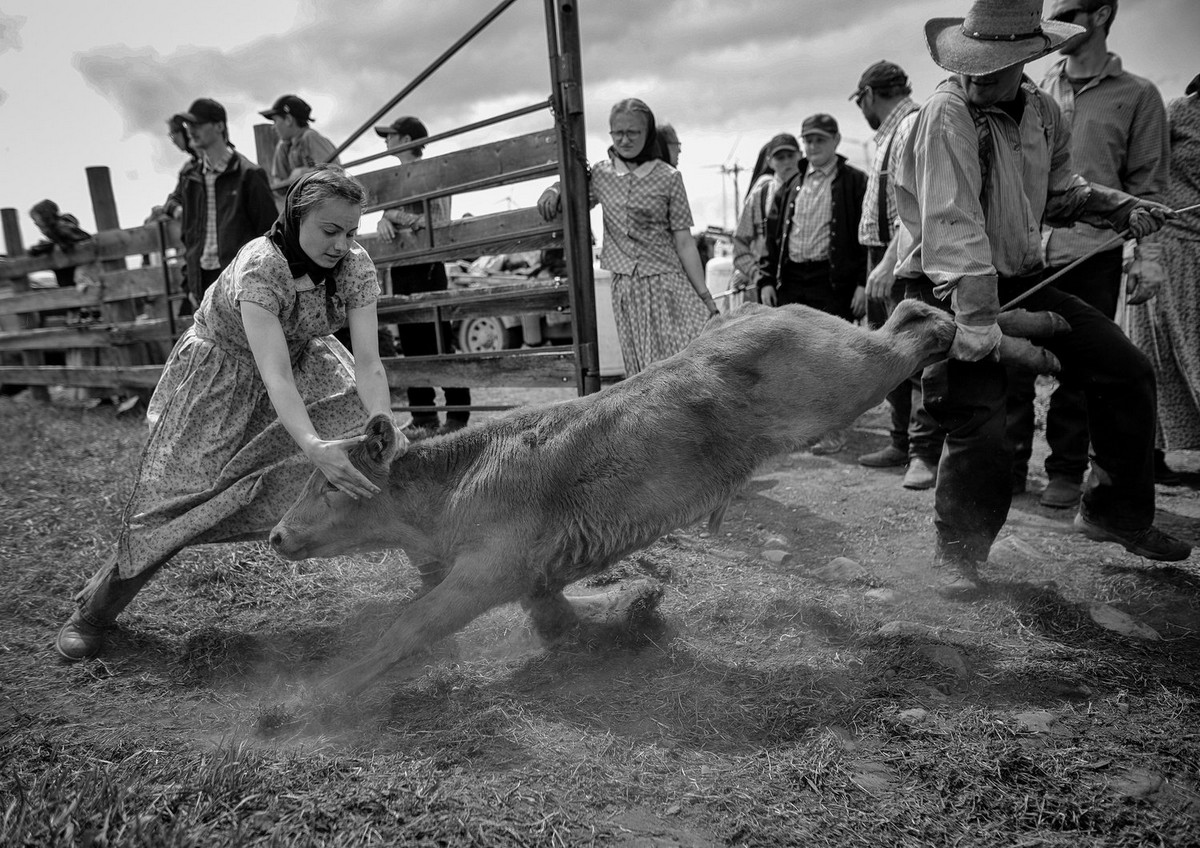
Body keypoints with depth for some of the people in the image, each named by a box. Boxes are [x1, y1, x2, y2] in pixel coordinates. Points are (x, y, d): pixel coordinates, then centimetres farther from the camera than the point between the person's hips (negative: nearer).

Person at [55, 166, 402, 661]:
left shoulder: (355, 265, -22)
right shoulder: (259, 266, -35)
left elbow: (367, 361, -27)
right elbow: (274, 375, -46)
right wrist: (313, 447, -61)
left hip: (303, 361, 4)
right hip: (222, 372, -4)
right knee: (177, 491, -6)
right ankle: (95, 609, 17)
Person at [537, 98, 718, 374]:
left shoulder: (668, 177, 0)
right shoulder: (600, 174, 7)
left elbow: (684, 242, -1)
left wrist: (706, 298, -4)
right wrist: (554, 189, 2)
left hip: (667, 285, -2)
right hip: (625, 289, 2)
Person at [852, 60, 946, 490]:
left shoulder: (914, 126, -8)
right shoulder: (889, 134, 20)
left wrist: (890, 263, -24)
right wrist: (878, 264, 11)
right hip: (884, 260, 10)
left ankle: (925, 454, -2)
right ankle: (902, 442, 24)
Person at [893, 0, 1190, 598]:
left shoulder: (1042, 111, 6)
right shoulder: (948, 113, -18)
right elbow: (952, 222, -28)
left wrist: (1121, 208, 6)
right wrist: (977, 317, -35)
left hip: (1020, 276, 8)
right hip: (951, 287, -7)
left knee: (1127, 370, 7)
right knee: (979, 431, -12)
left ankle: (1115, 512, 25)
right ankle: (961, 555, 12)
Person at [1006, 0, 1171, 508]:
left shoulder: (1137, 96, 8)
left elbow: (1147, 186, 4)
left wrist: (1148, 255, -5)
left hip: (1093, 256, -2)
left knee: (1078, 369, 3)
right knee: (1014, 361, 0)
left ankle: (1066, 471, 15)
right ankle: (1011, 464, 11)